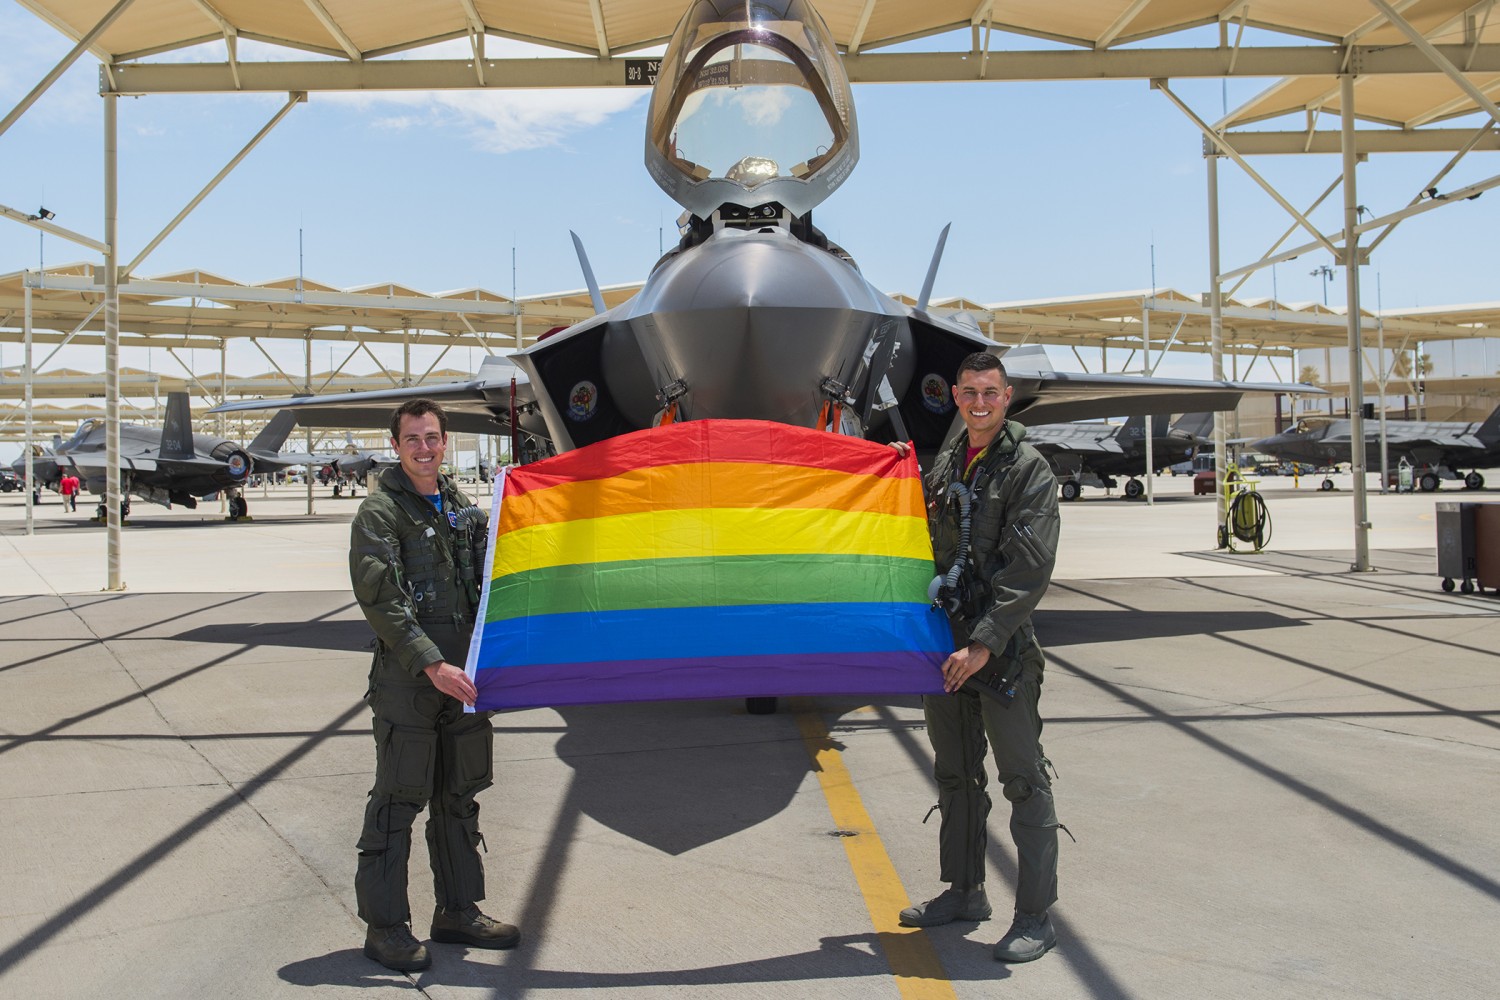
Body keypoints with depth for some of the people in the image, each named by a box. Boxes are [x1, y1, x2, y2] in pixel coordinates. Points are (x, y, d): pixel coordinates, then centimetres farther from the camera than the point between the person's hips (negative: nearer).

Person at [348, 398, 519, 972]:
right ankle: (384, 926, 10)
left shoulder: (462, 507, 14)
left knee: (459, 797, 14)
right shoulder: (380, 512, -6)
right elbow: (380, 600, -15)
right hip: (408, 682, -7)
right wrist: (432, 665, -21)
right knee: (398, 801, -1)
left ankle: (457, 911, 26)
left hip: (462, 675, 7)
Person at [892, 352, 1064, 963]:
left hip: (1001, 649, -7)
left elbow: (1029, 570, -15)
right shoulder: (945, 464, 13)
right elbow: (926, 540, 22)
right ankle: (964, 891, 31)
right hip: (943, 640, 7)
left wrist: (985, 643, -21)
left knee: (1023, 781, 0)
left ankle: (1036, 917, 9)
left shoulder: (1028, 470, -7)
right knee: (955, 775, 16)